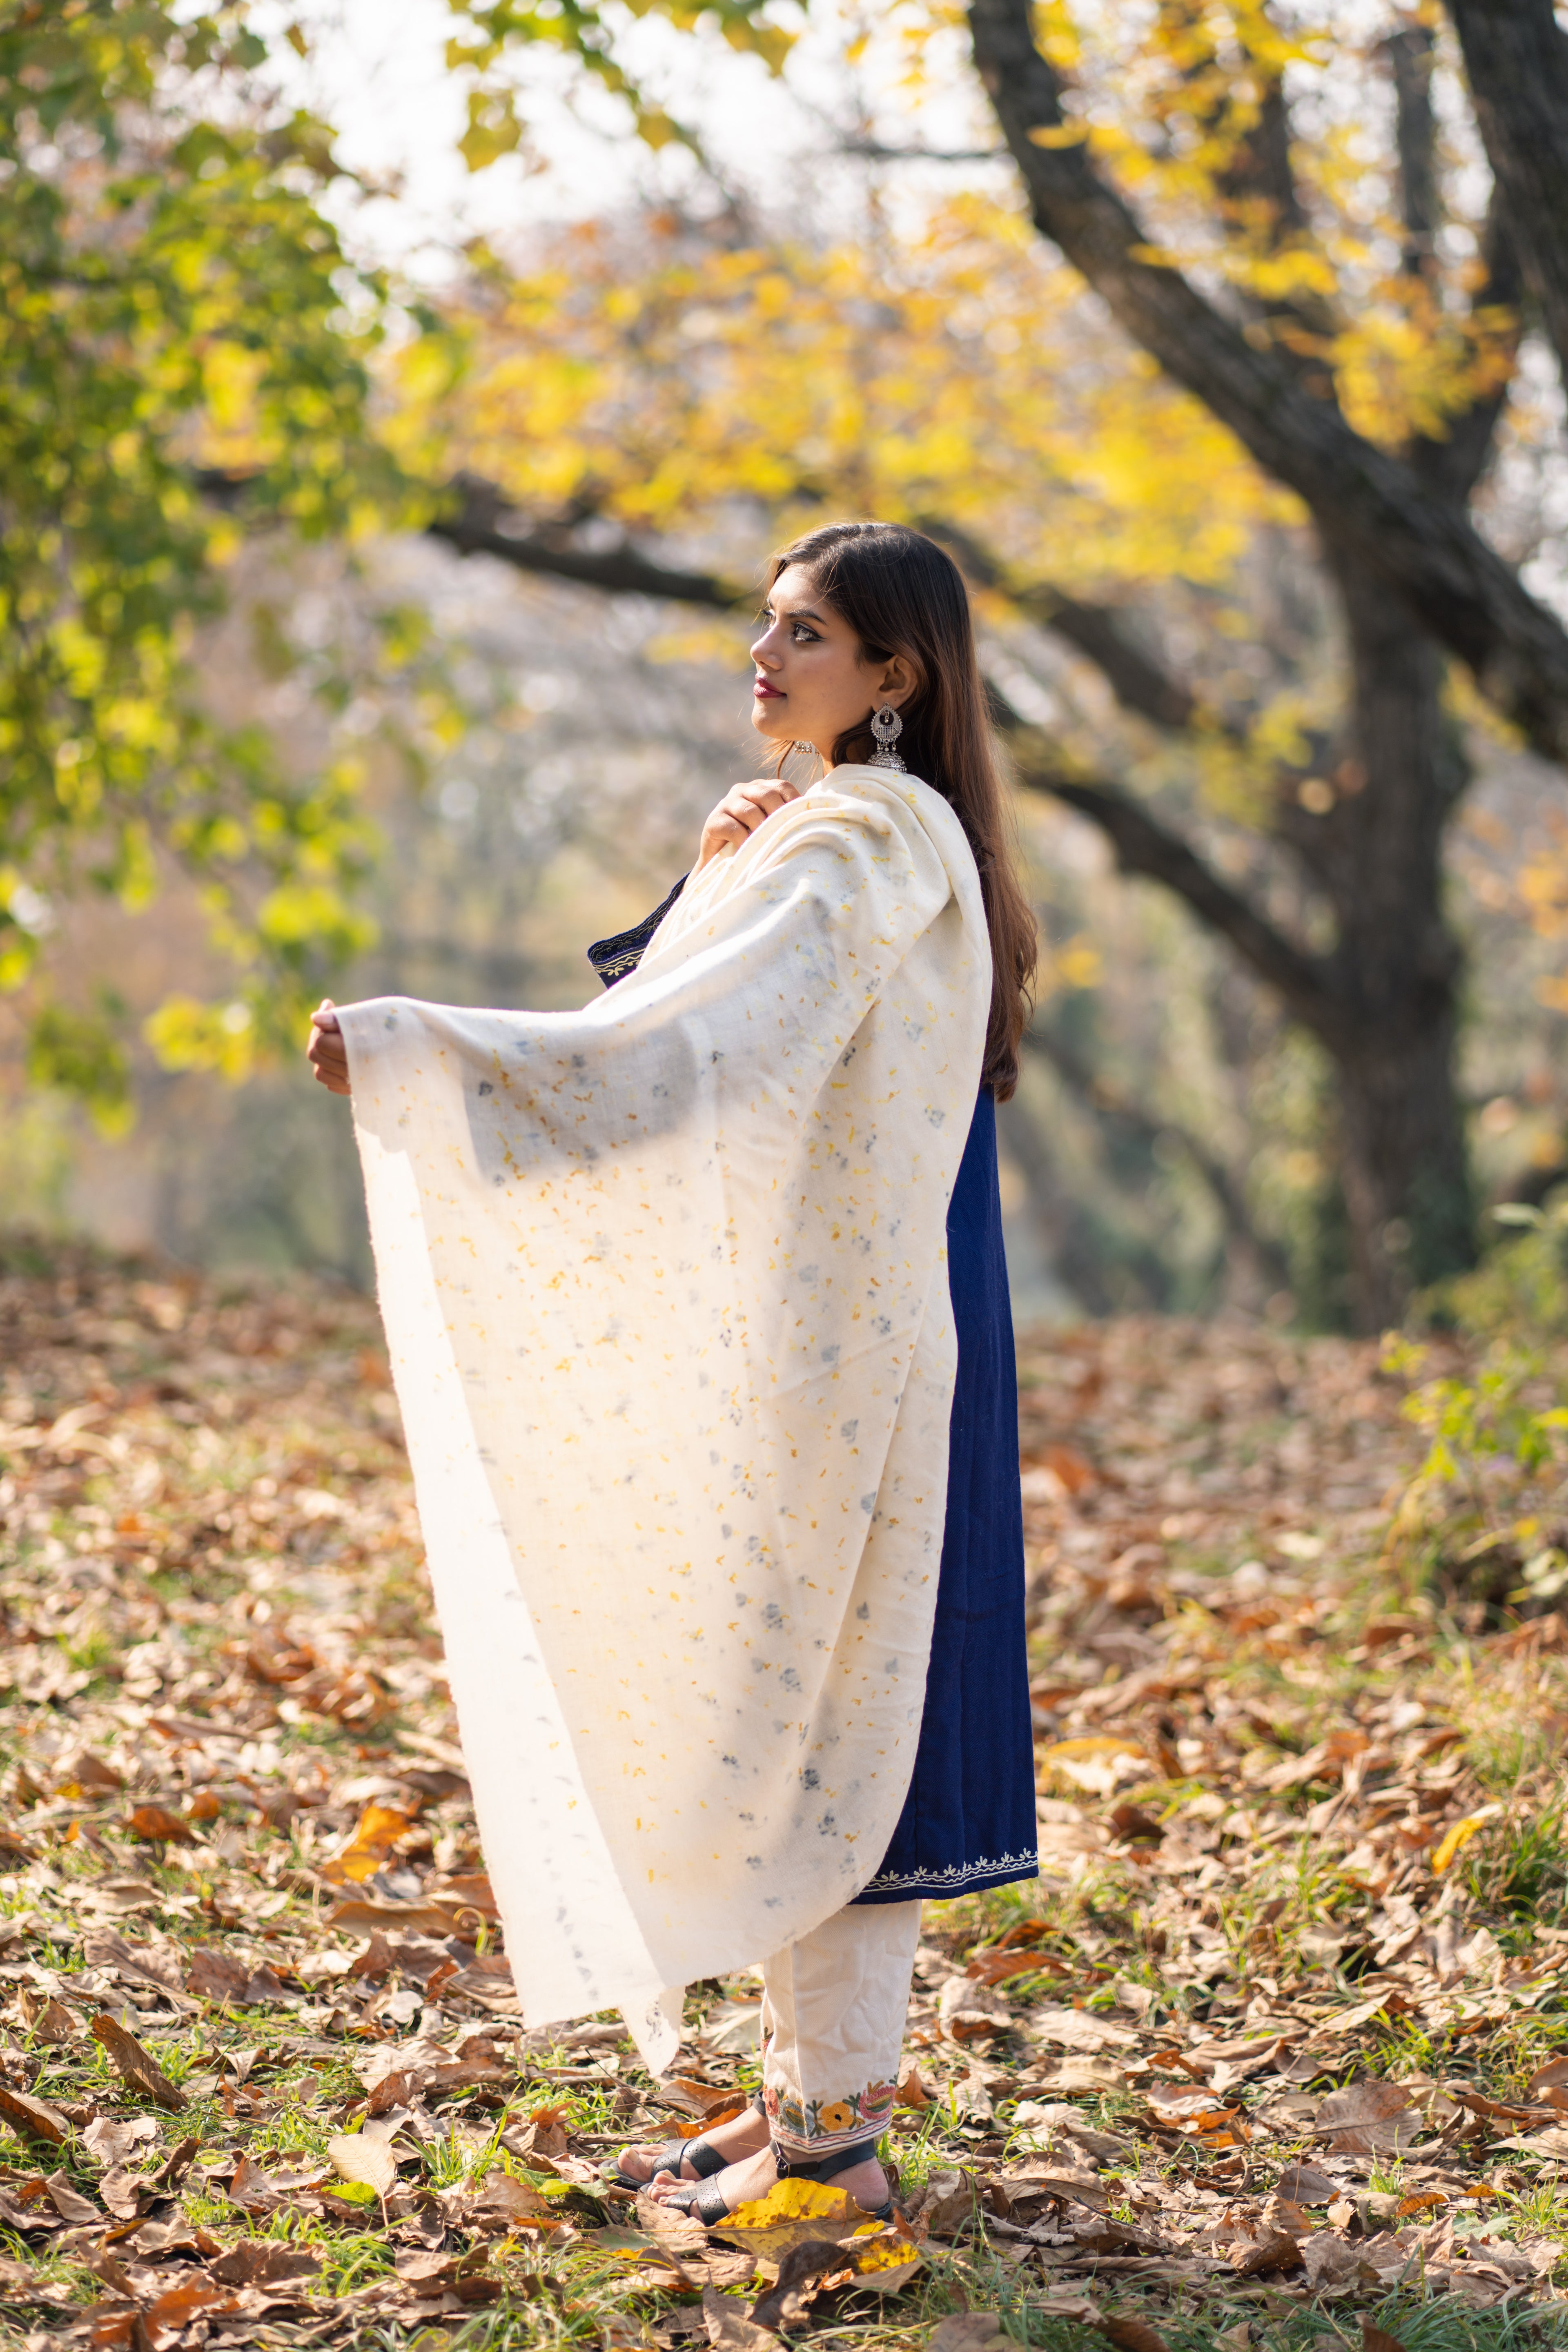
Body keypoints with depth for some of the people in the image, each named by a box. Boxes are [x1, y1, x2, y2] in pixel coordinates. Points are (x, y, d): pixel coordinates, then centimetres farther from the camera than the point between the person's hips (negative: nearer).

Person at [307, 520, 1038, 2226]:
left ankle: (834, 2125, 3)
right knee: (798, 1706, 13)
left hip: (829, 1356, -10)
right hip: (808, 1340, 10)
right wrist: (708, 884, -2)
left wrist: (409, 1047, -34)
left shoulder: (863, 850, -16)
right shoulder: (853, 833, 16)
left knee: (804, 1702, -4)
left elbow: (690, 1055, -29)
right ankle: (813, 2087, 20)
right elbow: (702, 1027, 16)